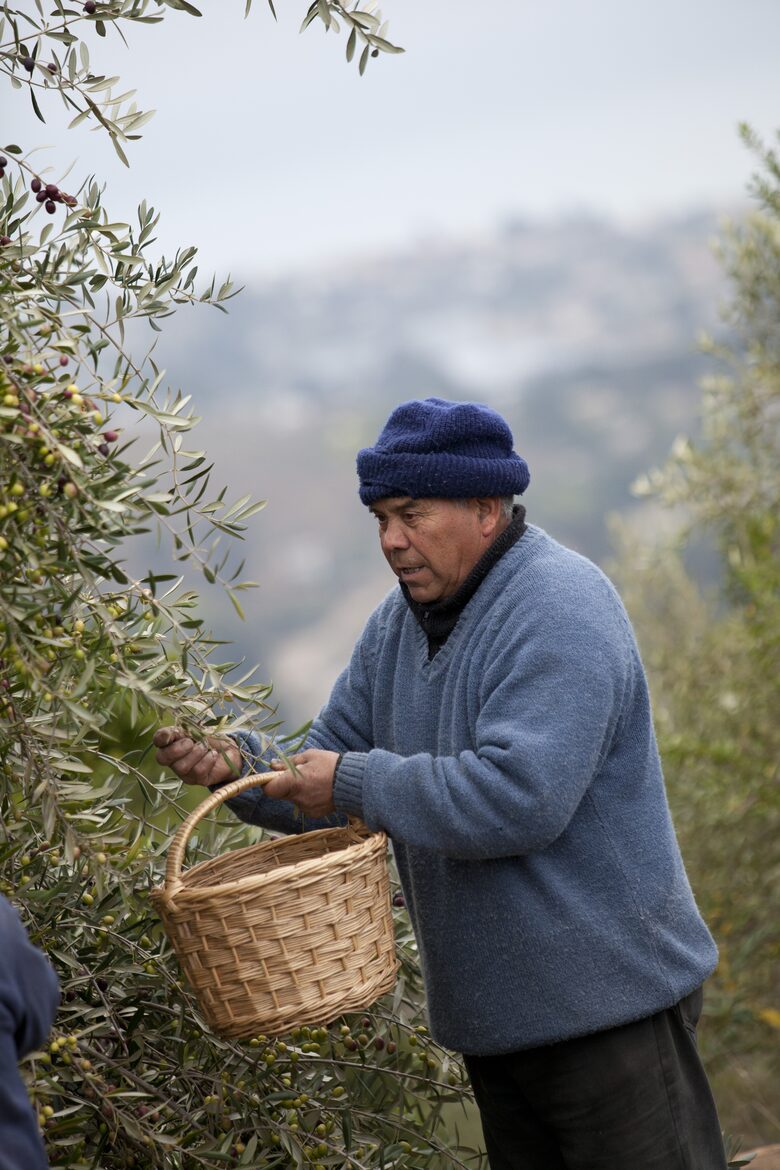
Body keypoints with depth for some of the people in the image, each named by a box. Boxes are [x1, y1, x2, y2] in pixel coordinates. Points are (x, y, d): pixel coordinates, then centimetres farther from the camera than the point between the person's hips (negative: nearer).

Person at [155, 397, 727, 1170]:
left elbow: (521, 799, -30)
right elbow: (331, 785, 12)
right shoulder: (401, 624, 9)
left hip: (606, 1002, -8)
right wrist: (237, 767, -8)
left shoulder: (557, 610, -19)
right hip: (494, 1015, 9)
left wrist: (356, 782, -23)